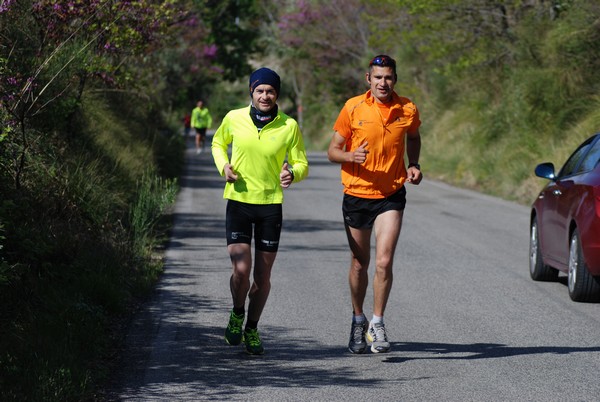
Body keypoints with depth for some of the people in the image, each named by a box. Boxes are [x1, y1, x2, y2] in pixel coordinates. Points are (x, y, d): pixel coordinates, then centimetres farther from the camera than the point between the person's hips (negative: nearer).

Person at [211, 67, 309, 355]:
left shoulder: (289, 126, -4)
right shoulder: (234, 118, -2)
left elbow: (302, 165, 3)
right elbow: (218, 143, 18)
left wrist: (292, 174, -21)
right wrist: (223, 166, -3)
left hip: (271, 204, 1)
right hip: (238, 201, -1)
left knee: (262, 276, 6)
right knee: (241, 270, -13)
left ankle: (251, 329, 27)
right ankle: (237, 314, 17)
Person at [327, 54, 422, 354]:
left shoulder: (407, 110, -3)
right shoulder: (353, 108, -7)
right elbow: (332, 151, -3)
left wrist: (414, 166, 2)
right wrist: (351, 156, -24)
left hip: (391, 195, 0)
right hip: (356, 195, 0)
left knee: (384, 262, -13)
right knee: (359, 264, 10)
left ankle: (377, 324, 1)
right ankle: (358, 320, 30)